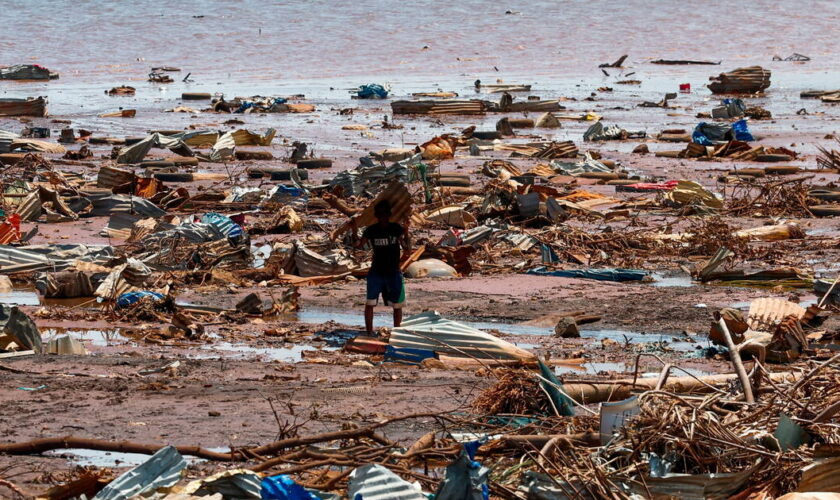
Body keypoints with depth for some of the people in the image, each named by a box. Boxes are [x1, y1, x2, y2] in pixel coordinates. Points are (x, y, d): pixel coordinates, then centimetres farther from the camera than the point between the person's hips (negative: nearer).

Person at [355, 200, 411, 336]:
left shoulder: (396, 229, -5)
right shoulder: (371, 230, -4)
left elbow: (406, 247, -11)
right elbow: (359, 245, -3)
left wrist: (406, 233, -27)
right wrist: (354, 233, -20)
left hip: (393, 273, 0)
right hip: (376, 272, 0)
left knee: (397, 304, 7)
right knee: (369, 303, -6)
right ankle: (369, 332, 3)